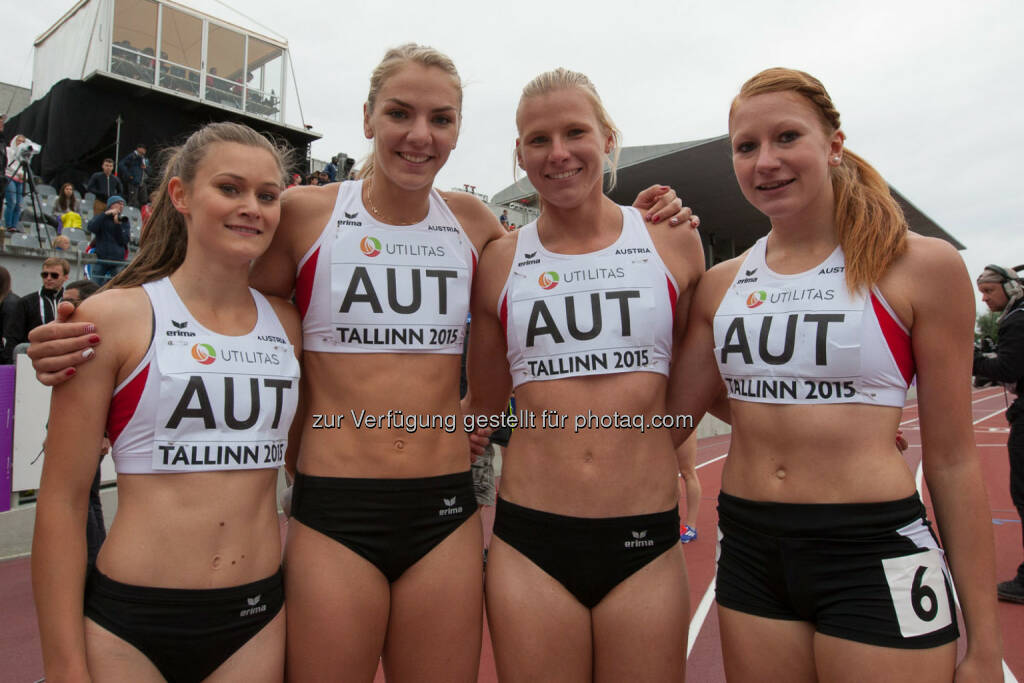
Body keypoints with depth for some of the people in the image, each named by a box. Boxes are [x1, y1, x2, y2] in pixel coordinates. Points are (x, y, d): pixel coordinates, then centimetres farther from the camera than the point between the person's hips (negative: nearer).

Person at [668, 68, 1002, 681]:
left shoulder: (921, 267, -5)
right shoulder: (722, 285, 4)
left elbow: (952, 459, -3)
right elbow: (670, 419, 4)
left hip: (875, 558, -3)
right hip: (749, 554, 4)